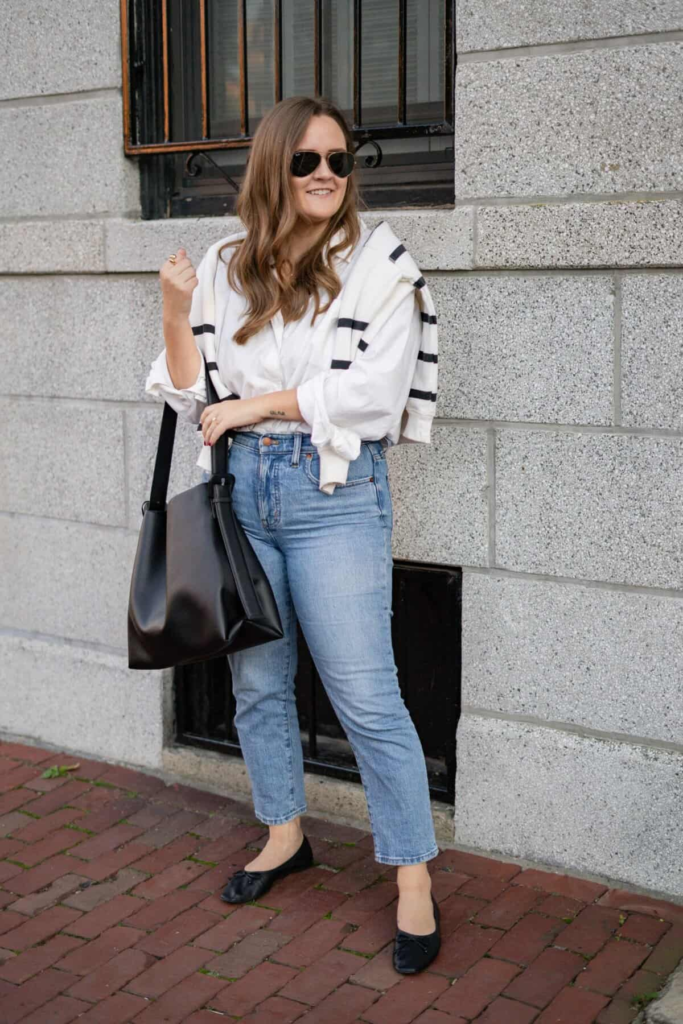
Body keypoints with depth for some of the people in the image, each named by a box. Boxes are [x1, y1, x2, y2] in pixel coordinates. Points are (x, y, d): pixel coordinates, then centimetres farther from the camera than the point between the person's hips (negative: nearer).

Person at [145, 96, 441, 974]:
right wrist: (176, 315, -8)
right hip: (239, 485, 5)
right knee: (257, 681, 15)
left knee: (365, 697, -4)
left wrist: (250, 405, -11)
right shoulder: (228, 267, 9)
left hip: (334, 490, -5)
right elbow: (193, 396, 8)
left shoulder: (377, 264, -3)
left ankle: (414, 884, 8)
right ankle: (285, 835, 35)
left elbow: (371, 390, -14)